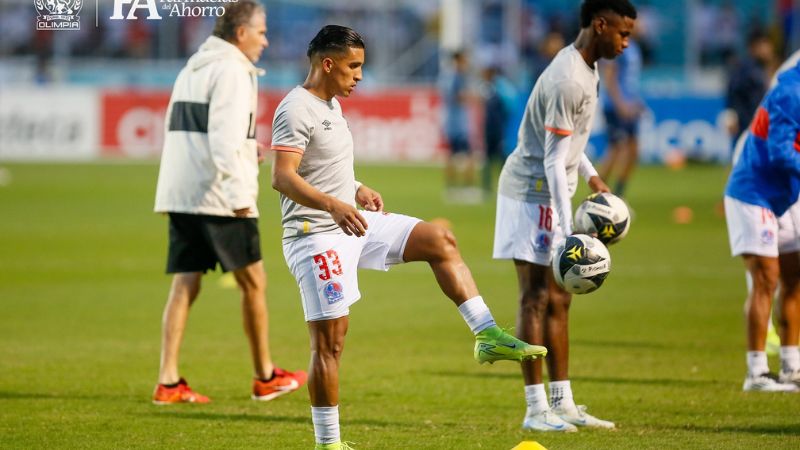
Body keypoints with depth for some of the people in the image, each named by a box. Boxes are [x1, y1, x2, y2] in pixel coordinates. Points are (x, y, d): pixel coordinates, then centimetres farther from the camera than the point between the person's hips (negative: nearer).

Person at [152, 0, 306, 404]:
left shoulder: (191, 69, 19)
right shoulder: (231, 70, -9)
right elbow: (225, 135, -20)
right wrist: (238, 191, -26)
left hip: (179, 195, 8)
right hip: (218, 198, -8)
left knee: (185, 285, 4)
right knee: (253, 281, 6)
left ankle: (168, 382, -4)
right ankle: (266, 377, 16)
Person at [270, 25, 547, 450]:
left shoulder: (330, 105, 14)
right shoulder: (297, 110, -17)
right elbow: (283, 177, -28)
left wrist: (357, 191, 14)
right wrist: (332, 205, -39)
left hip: (352, 223, 10)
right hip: (316, 235, -10)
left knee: (440, 241, 6)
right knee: (329, 341, -7)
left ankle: (487, 336, 6)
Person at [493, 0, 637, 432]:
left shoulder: (585, 69, 9)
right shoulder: (567, 81, -23)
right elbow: (554, 161, -24)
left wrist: (590, 174, 26)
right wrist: (566, 230, -26)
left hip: (550, 192, 10)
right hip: (533, 193, -10)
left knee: (558, 299, 11)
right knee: (536, 297, -7)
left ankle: (562, 404, 15)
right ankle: (536, 409, -5)